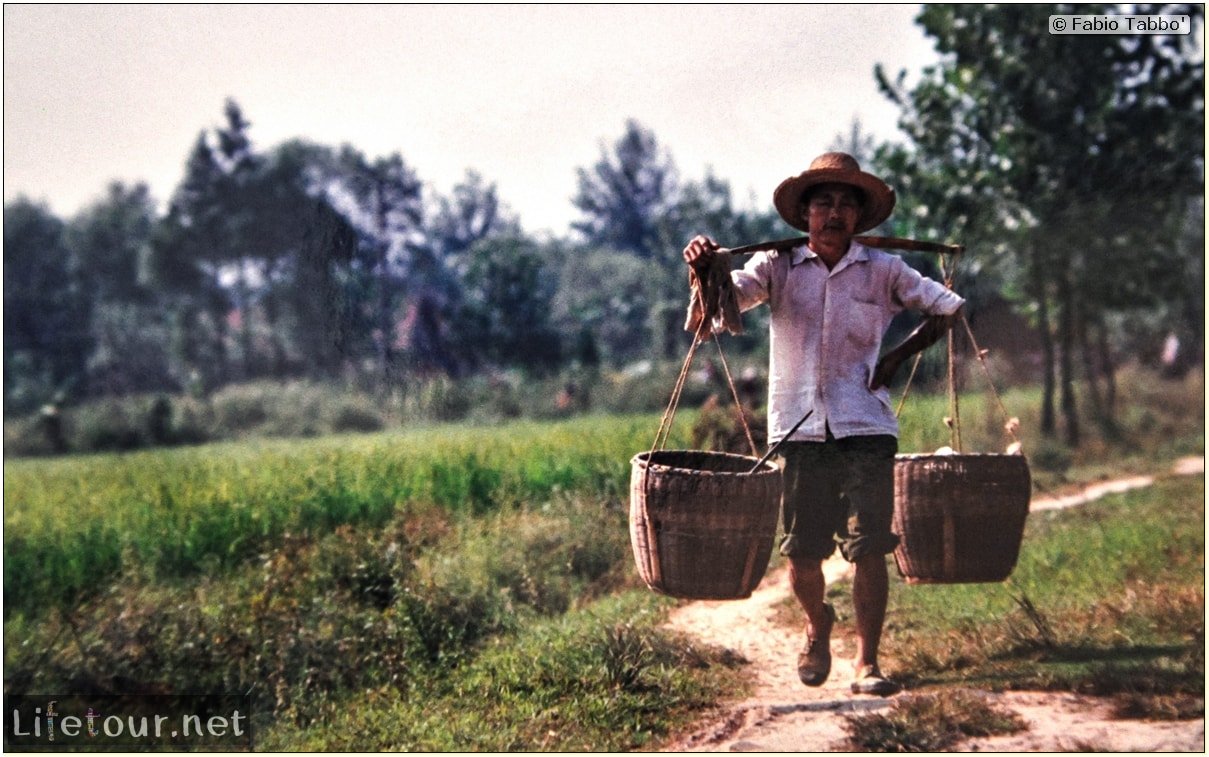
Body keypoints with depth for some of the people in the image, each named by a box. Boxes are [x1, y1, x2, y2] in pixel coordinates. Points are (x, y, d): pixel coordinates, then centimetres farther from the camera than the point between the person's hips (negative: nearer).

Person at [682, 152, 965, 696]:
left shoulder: (883, 271, 7)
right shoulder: (778, 267, 5)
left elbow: (949, 308, 16)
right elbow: (729, 297, -12)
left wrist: (898, 357, 7)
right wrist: (704, 270, -35)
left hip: (865, 427, 0)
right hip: (799, 427, 0)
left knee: (869, 546, -7)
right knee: (802, 551, 2)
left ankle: (867, 663, 1)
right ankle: (817, 624, 33)